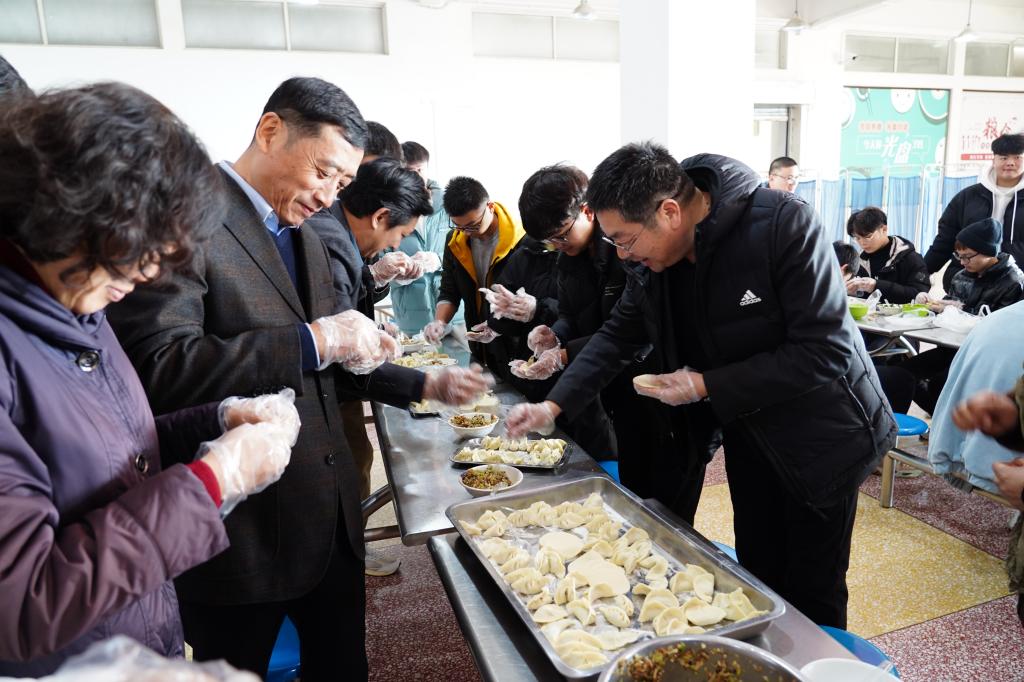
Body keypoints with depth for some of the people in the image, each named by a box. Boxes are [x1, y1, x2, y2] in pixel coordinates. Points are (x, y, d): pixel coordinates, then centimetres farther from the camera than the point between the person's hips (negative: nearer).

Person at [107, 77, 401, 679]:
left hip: (331, 516, 8)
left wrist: (357, 349, -1)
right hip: (244, 532, -7)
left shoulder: (308, 239, 12)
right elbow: (156, 366, -28)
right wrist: (312, 341, -28)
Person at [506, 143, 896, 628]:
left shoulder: (784, 223, -28)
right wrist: (554, 405, -8)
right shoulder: (653, 258, -9)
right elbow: (619, 335, 2)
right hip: (747, 434, 6)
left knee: (813, 598, 9)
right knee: (757, 582, 18)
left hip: (819, 438, -5)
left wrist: (706, 386, -27)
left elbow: (825, 351, -28)